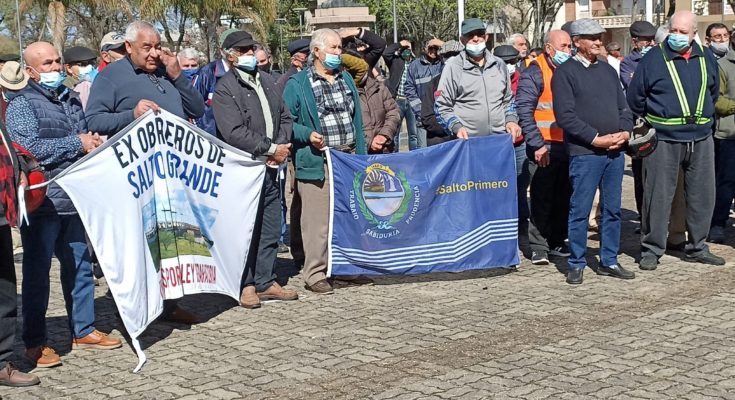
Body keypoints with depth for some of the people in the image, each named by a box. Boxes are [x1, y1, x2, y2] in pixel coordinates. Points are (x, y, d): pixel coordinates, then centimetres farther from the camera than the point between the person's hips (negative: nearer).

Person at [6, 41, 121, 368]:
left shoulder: (72, 99, 15)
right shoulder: (22, 104, -6)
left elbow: (86, 137, 28)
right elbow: (28, 147, -19)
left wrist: (94, 143, 5)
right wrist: (76, 144, -16)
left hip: (74, 200, 7)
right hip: (41, 202, -6)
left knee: (79, 265, 13)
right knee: (37, 271, 2)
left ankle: (83, 329, 25)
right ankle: (35, 342, 9)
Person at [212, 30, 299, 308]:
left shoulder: (267, 80, 14)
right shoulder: (225, 89, -9)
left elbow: (284, 116, 18)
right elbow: (234, 133, -18)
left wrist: (282, 145, -1)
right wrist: (271, 148, -14)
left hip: (270, 167, 7)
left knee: (270, 229, 11)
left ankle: (266, 282, 20)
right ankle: (246, 285, 7)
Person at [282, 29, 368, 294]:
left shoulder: (346, 79, 17)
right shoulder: (298, 84, -2)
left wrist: (361, 154, 14)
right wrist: (308, 135, -20)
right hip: (317, 161, -6)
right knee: (318, 221, -5)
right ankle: (315, 274, 4)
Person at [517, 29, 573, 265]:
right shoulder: (534, 73, -6)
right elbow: (524, 111, -13)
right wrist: (538, 144, -18)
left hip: (568, 146, 6)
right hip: (545, 148, -6)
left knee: (563, 199, 10)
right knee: (541, 199, -3)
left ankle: (557, 243, 20)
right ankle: (539, 248, 2)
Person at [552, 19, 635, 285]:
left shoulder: (607, 70, 16)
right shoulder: (565, 72, -4)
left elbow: (623, 106, 17)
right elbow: (565, 116, -11)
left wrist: (626, 132, -2)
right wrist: (596, 139, -14)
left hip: (615, 151, 6)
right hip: (584, 153, -6)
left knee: (612, 210, 10)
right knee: (580, 211, -2)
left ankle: (609, 261, 20)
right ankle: (576, 264, 9)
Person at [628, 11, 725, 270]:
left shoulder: (705, 59, 7)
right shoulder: (654, 59, -6)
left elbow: (714, 91, 24)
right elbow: (635, 97, 1)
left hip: (701, 139, 5)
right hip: (663, 140, -4)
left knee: (702, 195, 9)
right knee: (658, 195, -1)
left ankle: (697, 248, 23)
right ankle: (651, 250, 9)